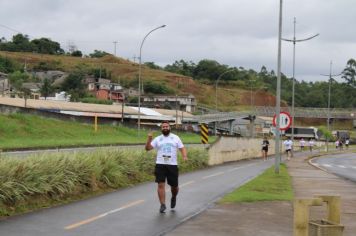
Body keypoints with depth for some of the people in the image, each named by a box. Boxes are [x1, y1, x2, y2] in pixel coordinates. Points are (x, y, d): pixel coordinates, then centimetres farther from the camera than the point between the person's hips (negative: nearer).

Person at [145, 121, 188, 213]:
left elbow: (182, 148, 8)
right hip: (160, 165, 0)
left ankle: (173, 197, 39)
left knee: (174, 186, 7)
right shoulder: (157, 139, 8)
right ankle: (162, 205, -3)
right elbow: (147, 148, 1)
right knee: (161, 185, -9)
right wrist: (149, 139, -15)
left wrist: (184, 156, -11)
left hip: (172, 165, 0)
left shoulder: (175, 138, 9)